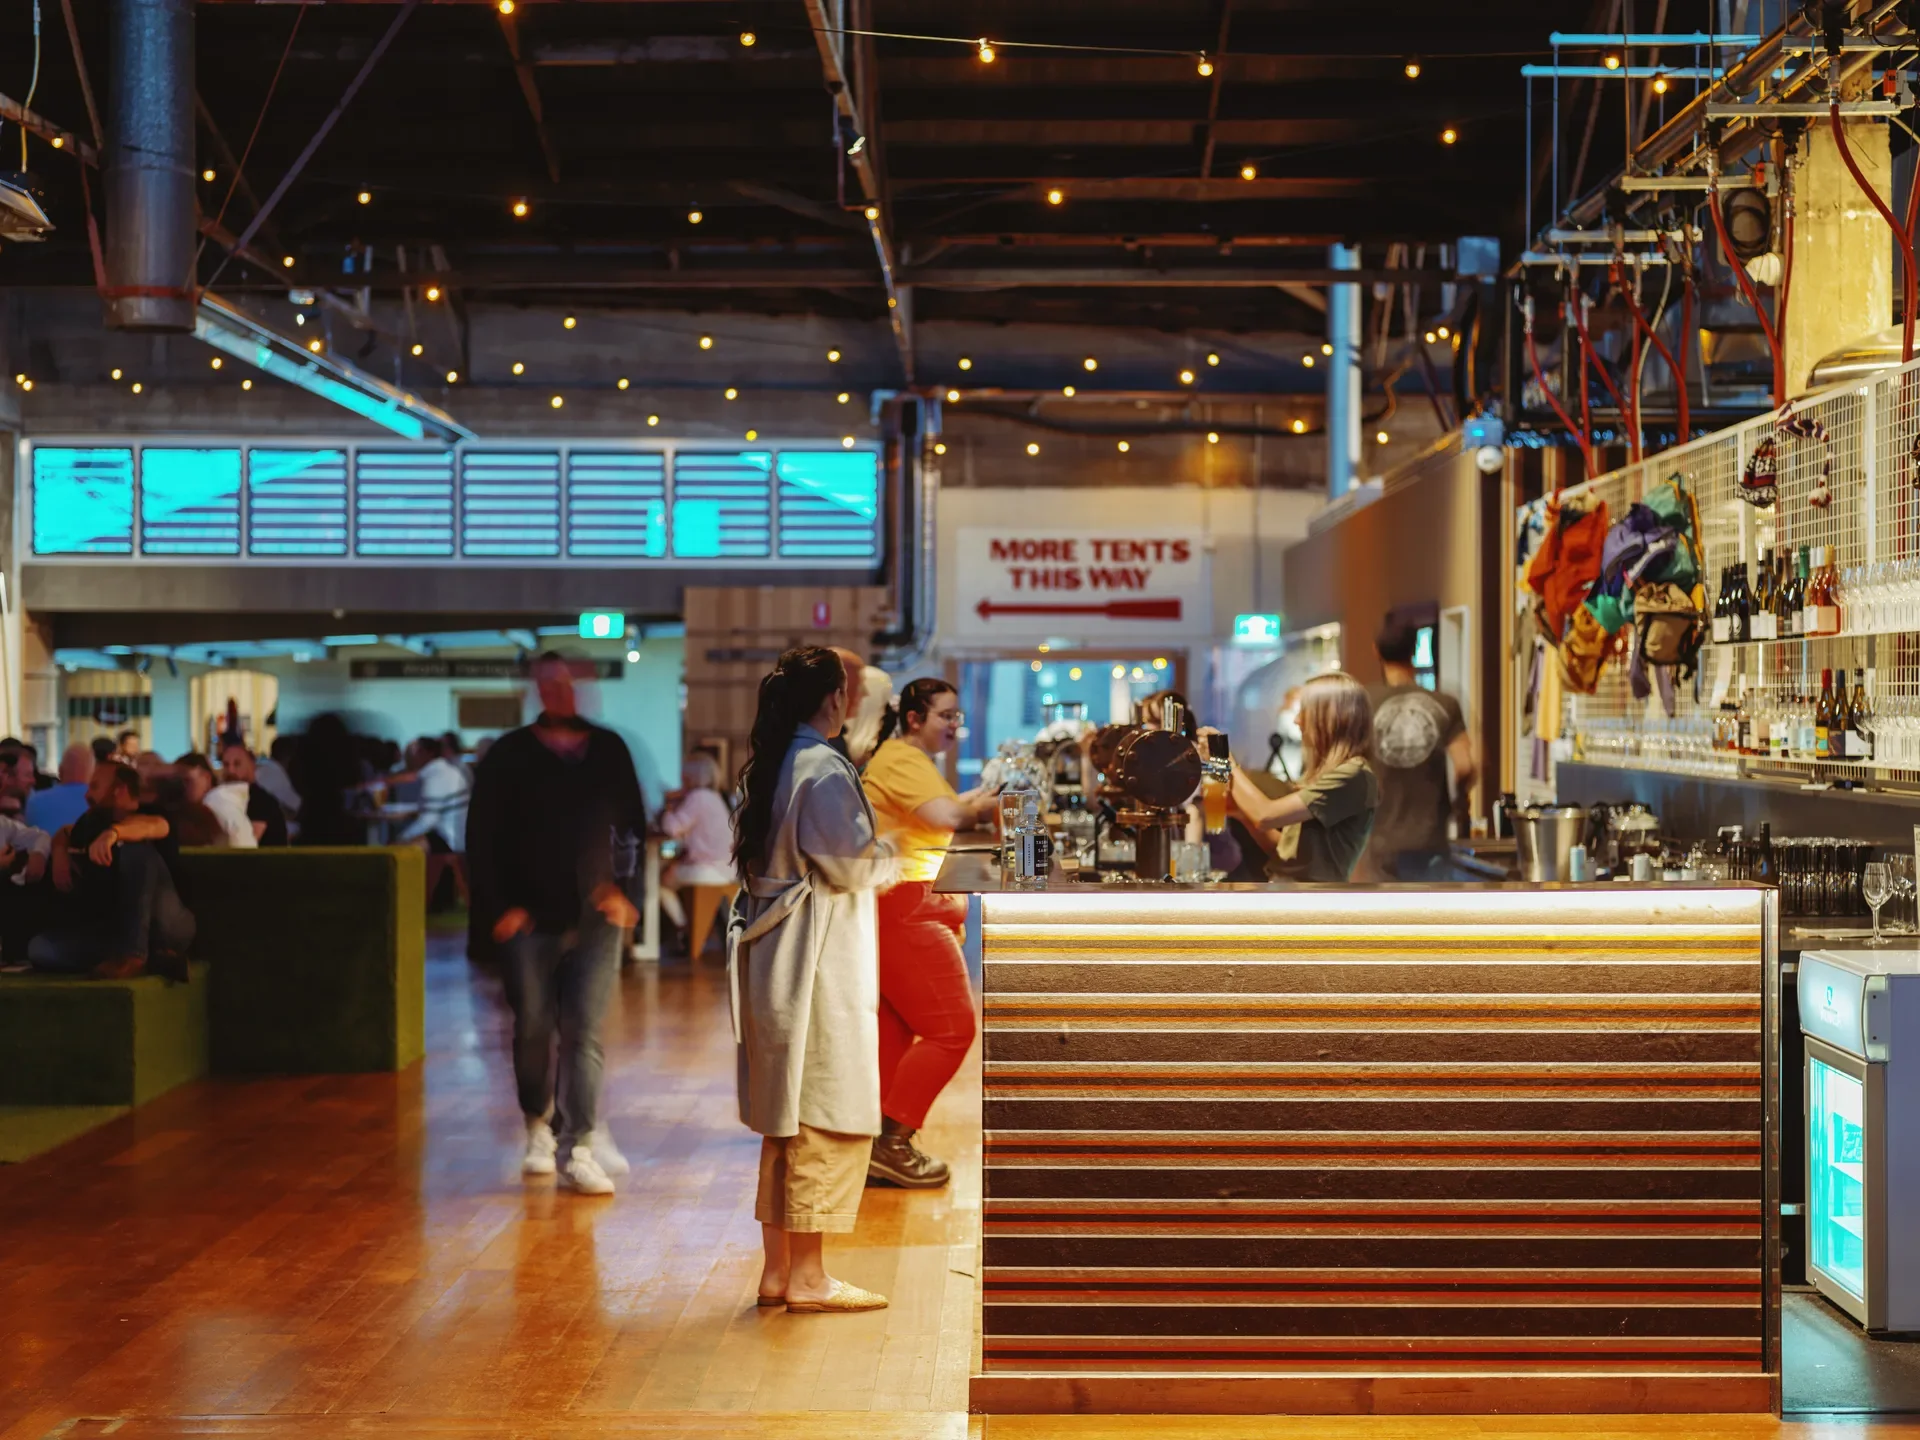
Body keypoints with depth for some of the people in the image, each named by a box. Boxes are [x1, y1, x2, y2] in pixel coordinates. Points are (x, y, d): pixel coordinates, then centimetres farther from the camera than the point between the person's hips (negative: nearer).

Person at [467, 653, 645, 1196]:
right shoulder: (509, 756, 1)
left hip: (595, 919, 1)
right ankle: (539, 1127, 28)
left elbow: (636, 826, 13)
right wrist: (500, 905, -6)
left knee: (584, 1034, -6)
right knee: (534, 1030, 7)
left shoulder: (609, 751, 8)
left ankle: (580, 1150, -6)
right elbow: (481, 838, 1)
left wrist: (627, 890, 0)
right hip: (531, 921, -1)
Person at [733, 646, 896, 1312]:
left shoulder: (766, 768, 12)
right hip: (819, 961, -9)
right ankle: (807, 1277, 1)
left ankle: (777, 1268, 19)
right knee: (827, 1120, -3)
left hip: (770, 955, 9)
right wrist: (887, 856, 3)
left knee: (786, 1120, 14)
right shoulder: (823, 770, -15)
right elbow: (851, 863, -18)